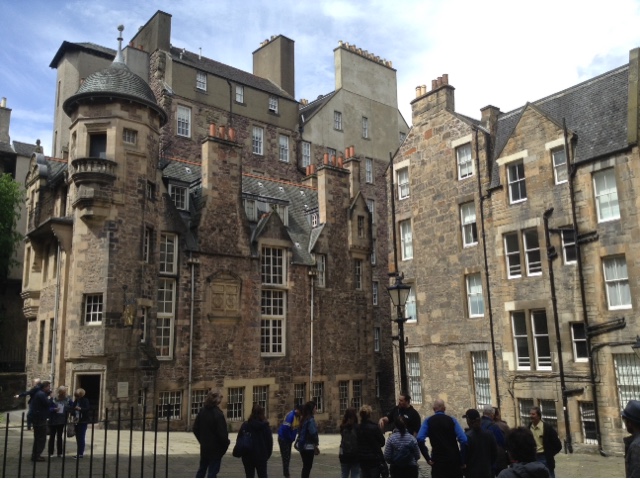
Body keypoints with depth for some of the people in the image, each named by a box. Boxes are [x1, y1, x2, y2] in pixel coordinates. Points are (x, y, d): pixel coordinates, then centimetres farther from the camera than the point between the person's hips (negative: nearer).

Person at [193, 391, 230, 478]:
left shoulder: (202, 412, -1)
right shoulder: (218, 414, -20)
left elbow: (195, 429, 5)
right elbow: (222, 433, -20)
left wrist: (202, 440, 15)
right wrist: (226, 444, -3)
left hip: (204, 447, 6)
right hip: (216, 448, -6)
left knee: (202, 469, 22)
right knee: (212, 471, 3)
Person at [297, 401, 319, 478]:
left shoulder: (304, 419, 12)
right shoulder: (311, 420, -15)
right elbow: (313, 433, -20)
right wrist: (316, 445, -6)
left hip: (303, 446, 8)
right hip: (309, 446, -8)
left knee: (306, 466, 16)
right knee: (308, 467, -1)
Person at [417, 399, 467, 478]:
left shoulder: (428, 421, 1)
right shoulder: (452, 420, 0)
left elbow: (420, 439, -13)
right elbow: (463, 440, -10)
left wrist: (427, 458, -6)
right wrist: (463, 458, 0)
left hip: (437, 460, -1)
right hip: (454, 459, 1)